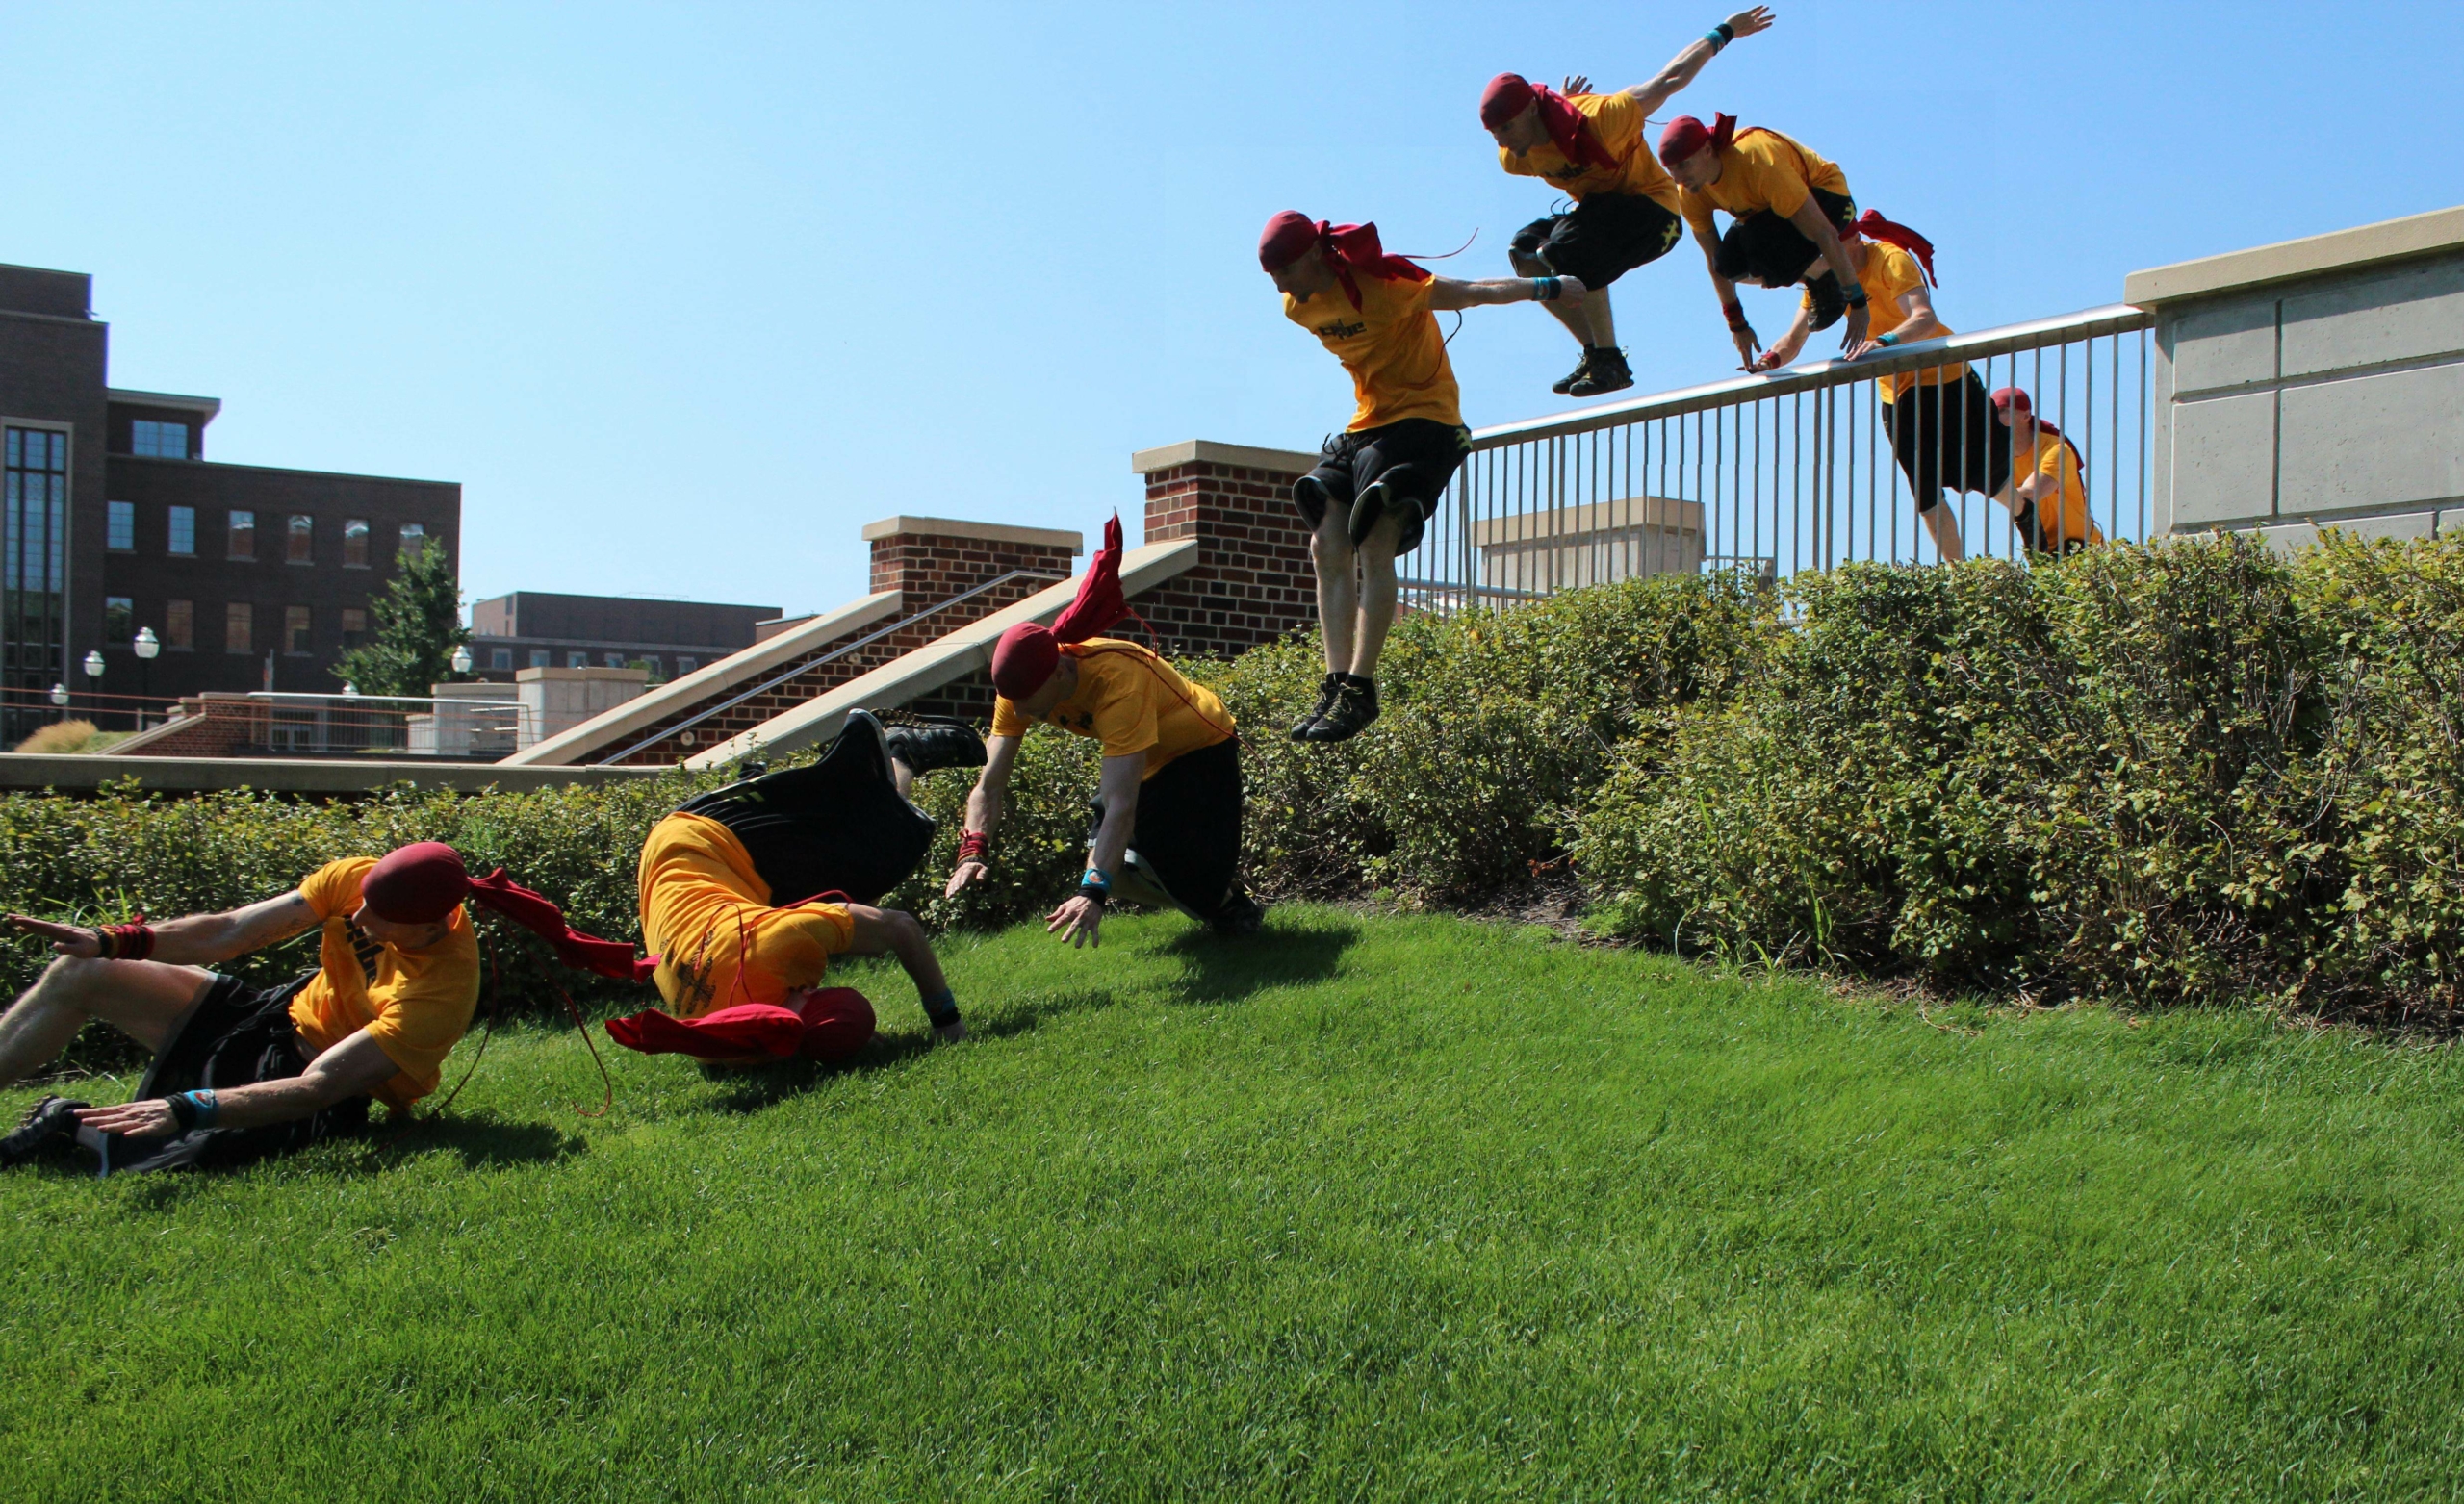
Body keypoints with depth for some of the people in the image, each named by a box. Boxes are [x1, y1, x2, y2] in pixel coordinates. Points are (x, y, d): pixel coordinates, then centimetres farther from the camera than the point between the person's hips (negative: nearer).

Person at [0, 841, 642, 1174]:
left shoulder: (440, 990, -33)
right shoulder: (355, 880, -15)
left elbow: (317, 1088, -35)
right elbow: (229, 932, -8)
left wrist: (185, 1108, -40)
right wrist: (110, 942, -19)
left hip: (331, 1099, -7)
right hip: (280, 1014, 7)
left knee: (137, 1160, -28)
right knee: (77, 974, 1)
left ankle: (70, 1126, 4)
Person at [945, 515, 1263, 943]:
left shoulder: (1118, 682, -41)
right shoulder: (1022, 685, -21)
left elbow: (1122, 804, -47)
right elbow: (990, 785, -20)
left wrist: (1093, 891, -56)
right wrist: (973, 852, -38)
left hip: (1203, 745, -7)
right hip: (1147, 758, 7)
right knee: (1109, 867, -3)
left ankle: (1232, 902, 16)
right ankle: (1211, 906, 23)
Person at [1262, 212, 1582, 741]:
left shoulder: (1381, 282, -19)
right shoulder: (1298, 305, 4)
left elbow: (1470, 292, -13)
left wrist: (1547, 288, -7)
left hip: (1422, 418, -8)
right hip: (1365, 423, 8)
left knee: (1374, 544, -21)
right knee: (1327, 545, -7)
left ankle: (1360, 689, -23)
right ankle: (1336, 683, -9)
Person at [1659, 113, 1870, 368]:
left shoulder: (1758, 165, -38)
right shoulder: (1689, 193, -18)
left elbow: (1825, 234, -34)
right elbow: (1715, 262, -5)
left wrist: (1857, 301, -32)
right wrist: (1737, 324, -1)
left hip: (1827, 197, -7)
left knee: (1758, 242, -35)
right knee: (1730, 264, -22)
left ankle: (1824, 273, -5)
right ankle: (1812, 279, 3)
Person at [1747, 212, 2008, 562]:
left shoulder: (1891, 259, -23)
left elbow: (1926, 318, -38)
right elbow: (1794, 339, -11)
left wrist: (1884, 342, -57)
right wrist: (1771, 359, -33)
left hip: (1944, 372, -5)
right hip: (1895, 390, 5)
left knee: (1988, 474, -4)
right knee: (1926, 495, 7)